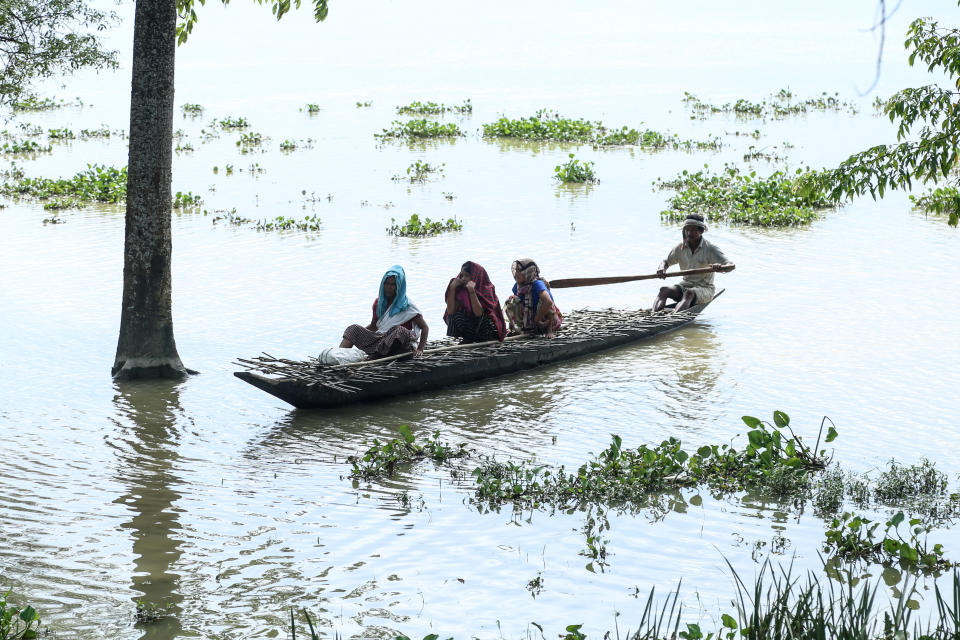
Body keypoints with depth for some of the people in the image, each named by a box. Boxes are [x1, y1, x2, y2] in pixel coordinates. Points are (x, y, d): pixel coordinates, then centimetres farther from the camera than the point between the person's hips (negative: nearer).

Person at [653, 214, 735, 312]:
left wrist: (721, 267, -43)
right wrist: (661, 269, -7)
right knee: (664, 290, -24)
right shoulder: (680, 248, 6)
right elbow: (666, 262, 19)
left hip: (704, 289, -5)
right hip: (685, 285, 5)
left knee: (689, 293, -38)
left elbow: (731, 266, -18)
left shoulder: (710, 249, -8)